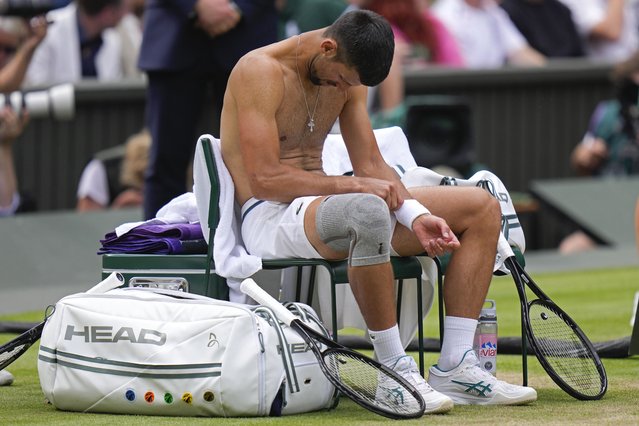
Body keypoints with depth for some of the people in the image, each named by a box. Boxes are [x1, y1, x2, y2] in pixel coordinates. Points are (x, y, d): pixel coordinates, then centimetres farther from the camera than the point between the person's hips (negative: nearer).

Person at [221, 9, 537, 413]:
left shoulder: (347, 77, 11)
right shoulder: (260, 71, -14)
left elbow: (372, 165, 10)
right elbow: (264, 179, -22)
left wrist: (417, 216, -9)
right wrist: (354, 185, -23)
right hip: (270, 216, -9)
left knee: (482, 208, 2)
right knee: (367, 210, -43)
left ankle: (455, 367, -7)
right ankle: (396, 373, -32)